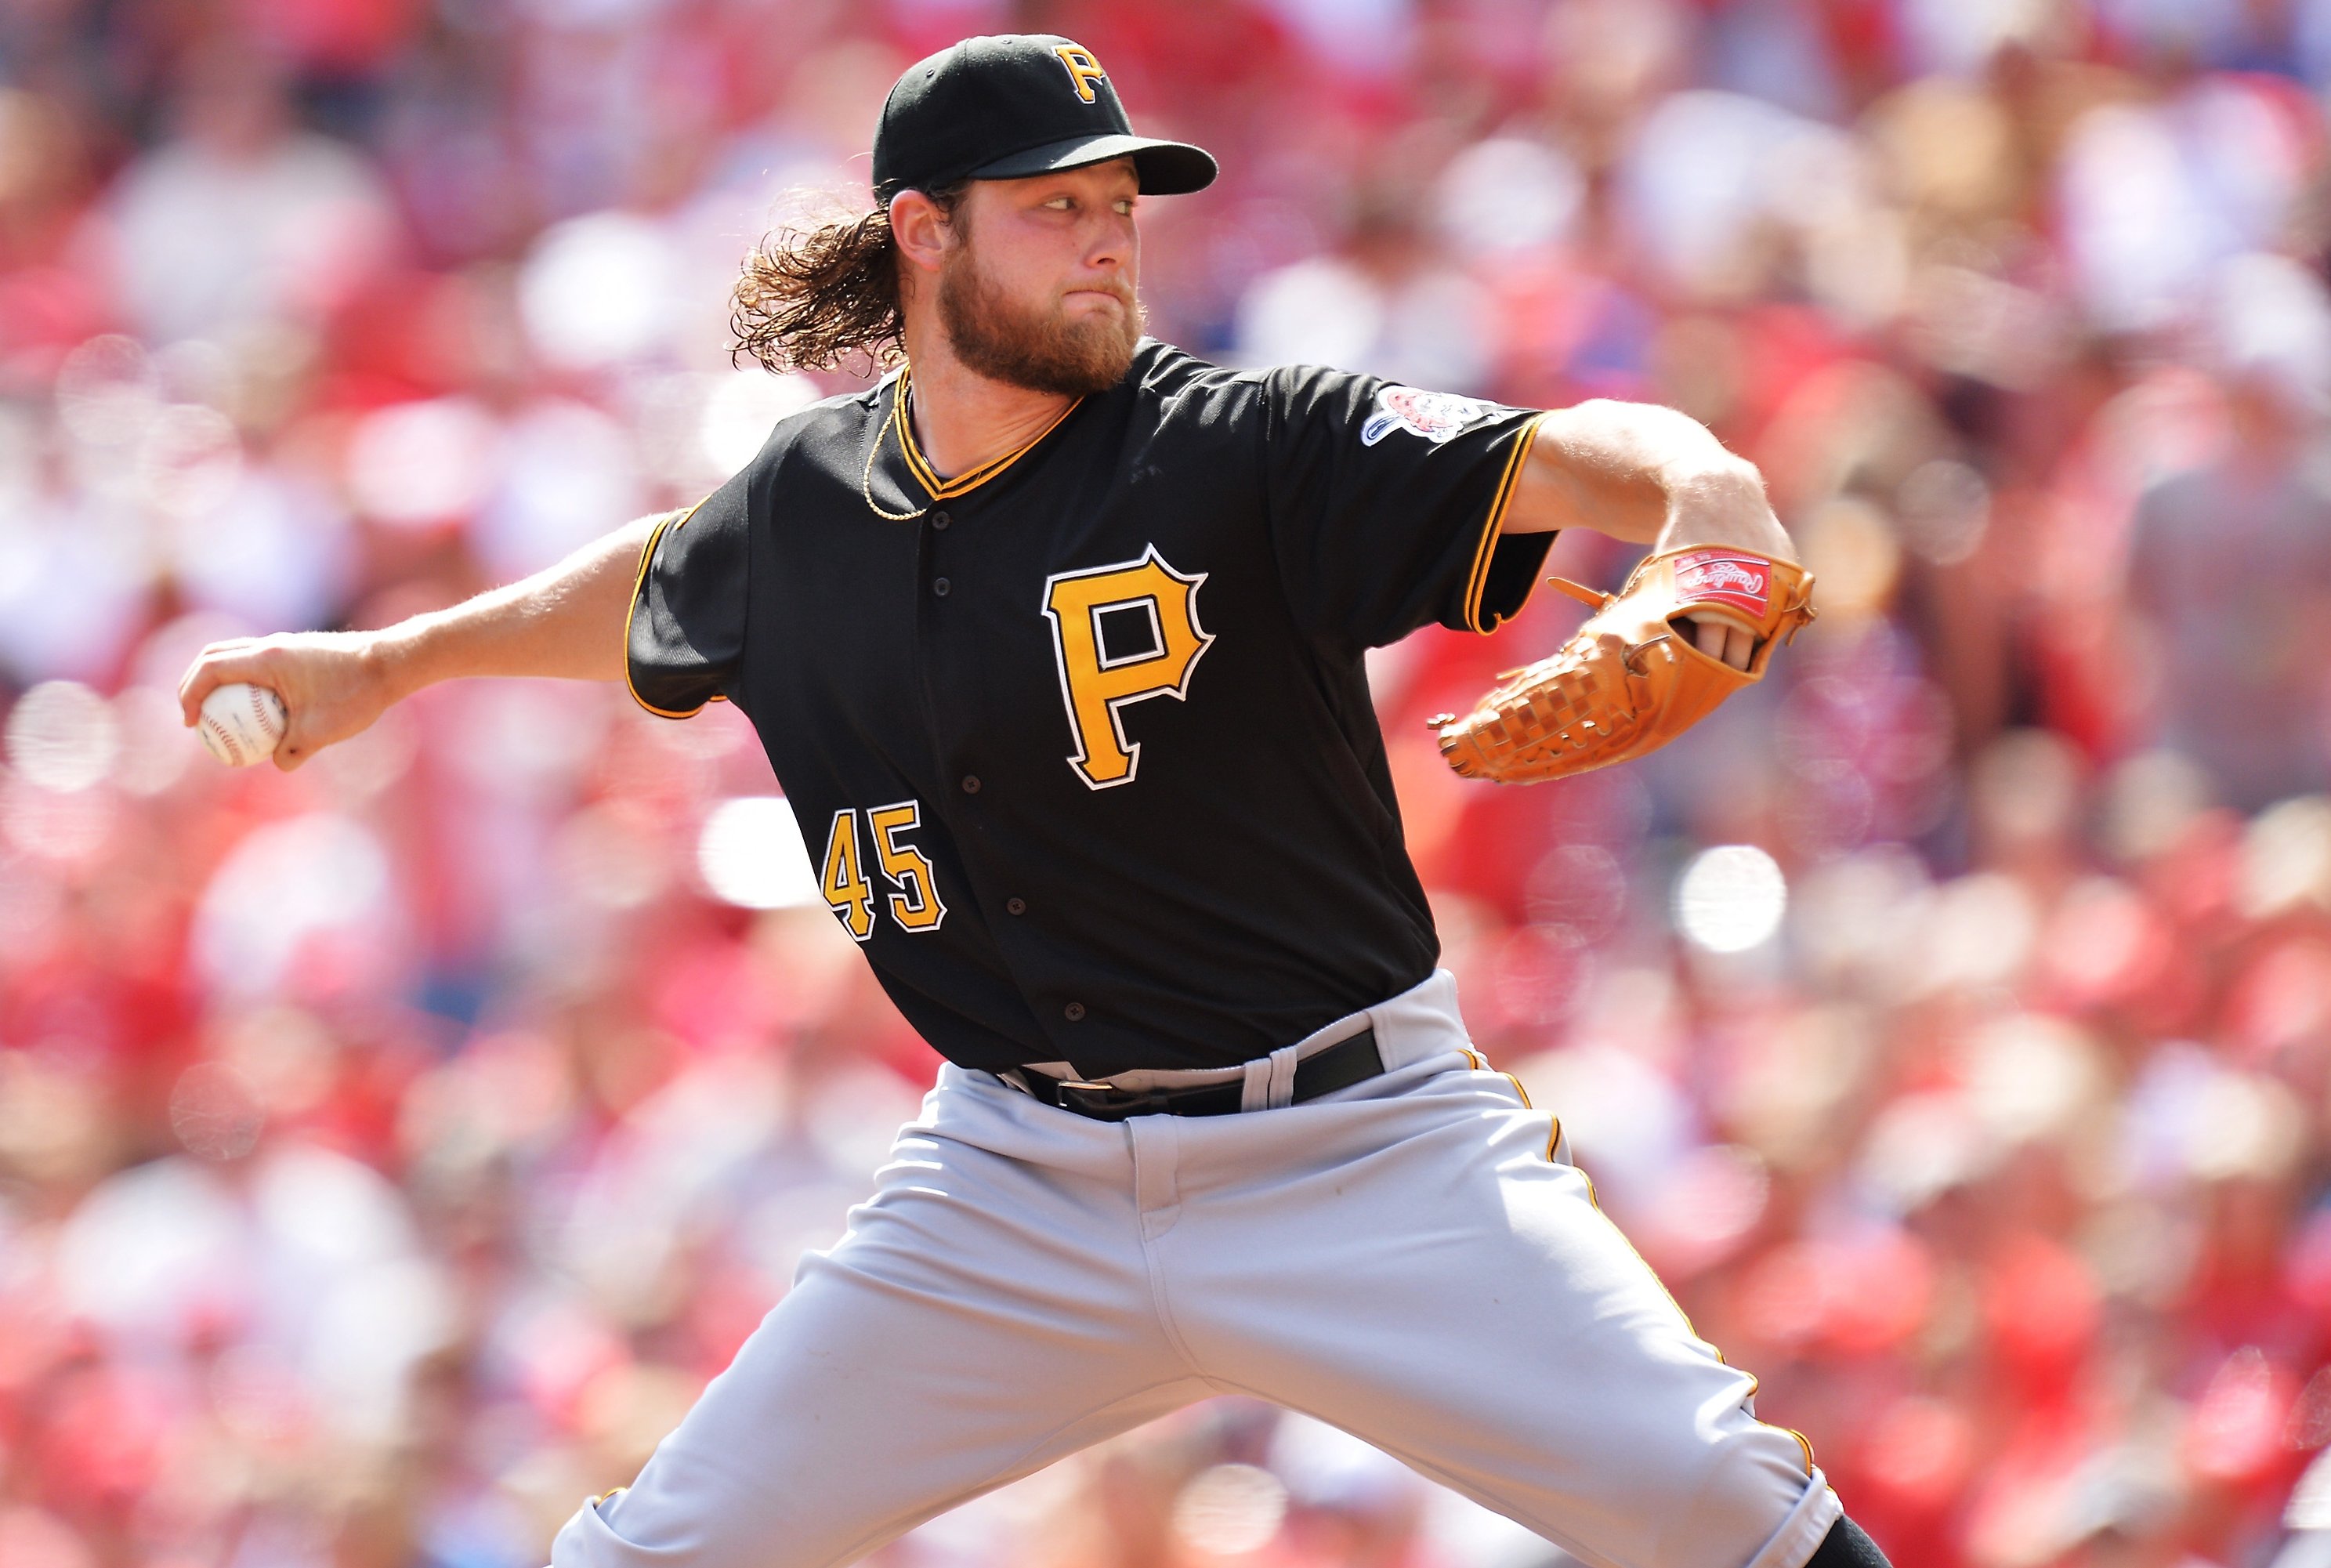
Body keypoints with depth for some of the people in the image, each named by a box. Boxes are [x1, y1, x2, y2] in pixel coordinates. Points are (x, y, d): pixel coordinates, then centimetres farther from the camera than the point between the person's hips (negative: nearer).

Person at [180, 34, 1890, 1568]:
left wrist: (1703, 497, -44)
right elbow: (661, 585, 27)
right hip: (1016, 1182, 4)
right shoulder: (802, 504, 3)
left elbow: (1570, 460, -24)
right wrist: (391, 660, 31)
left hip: (1356, 1155, -4)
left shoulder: (1247, 452, -12)